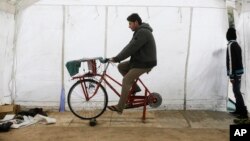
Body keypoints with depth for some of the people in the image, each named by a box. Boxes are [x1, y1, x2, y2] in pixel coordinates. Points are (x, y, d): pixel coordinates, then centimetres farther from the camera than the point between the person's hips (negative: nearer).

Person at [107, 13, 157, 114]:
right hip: (138, 60, 10)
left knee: (126, 80, -14)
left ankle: (119, 107, -7)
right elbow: (129, 47, 13)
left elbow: (131, 48, -26)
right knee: (121, 67, 8)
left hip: (145, 63, -10)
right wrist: (117, 57, 5)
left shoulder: (143, 32, -21)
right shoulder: (139, 32, 13)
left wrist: (116, 59, -21)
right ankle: (135, 87, 14)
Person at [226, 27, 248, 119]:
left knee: (237, 92, -9)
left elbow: (231, 61, -19)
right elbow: (238, 59, 16)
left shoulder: (230, 45, -14)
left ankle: (244, 113, -10)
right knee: (237, 91, 14)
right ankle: (239, 110, 21)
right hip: (239, 71, 9)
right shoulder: (236, 44, 14)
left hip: (235, 72, -9)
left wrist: (231, 76, -18)